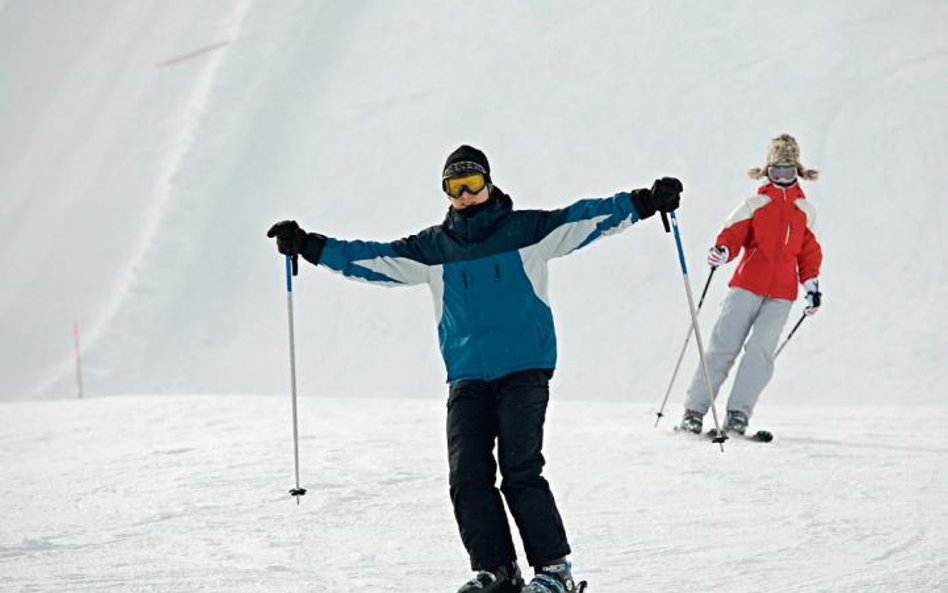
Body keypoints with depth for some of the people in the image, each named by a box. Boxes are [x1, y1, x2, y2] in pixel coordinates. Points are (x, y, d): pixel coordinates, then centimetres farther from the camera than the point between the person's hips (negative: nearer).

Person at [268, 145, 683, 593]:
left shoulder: (525, 230, 6)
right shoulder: (434, 247, 14)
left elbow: (586, 219, 1)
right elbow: (372, 258, 14)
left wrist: (644, 203, -9)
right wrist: (309, 247, 7)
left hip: (524, 371, -4)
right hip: (466, 378, 4)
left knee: (520, 473, -14)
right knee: (468, 477, -7)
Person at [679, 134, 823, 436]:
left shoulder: (805, 210, 16)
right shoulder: (755, 205, 8)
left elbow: (809, 251, 22)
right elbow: (734, 233, -2)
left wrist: (812, 287, 15)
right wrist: (721, 251, -23)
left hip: (782, 293, 2)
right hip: (748, 284, -2)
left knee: (761, 349, -13)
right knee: (724, 345, -7)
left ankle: (738, 414, -13)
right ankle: (695, 409, -6)